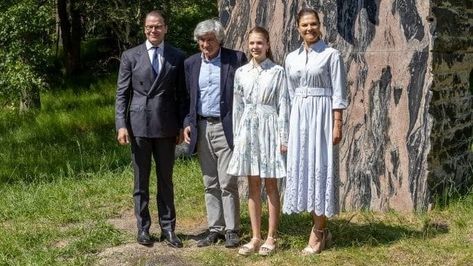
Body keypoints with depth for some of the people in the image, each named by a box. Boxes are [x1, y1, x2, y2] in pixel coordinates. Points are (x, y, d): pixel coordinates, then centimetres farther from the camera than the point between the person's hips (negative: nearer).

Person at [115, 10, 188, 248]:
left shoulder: (177, 57, 5)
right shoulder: (130, 56, 3)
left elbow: (182, 94, 7)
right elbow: (122, 94, 1)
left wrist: (182, 126, 3)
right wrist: (121, 125, -8)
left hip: (166, 127, 1)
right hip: (139, 125, 0)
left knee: (166, 180, 9)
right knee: (141, 181, 8)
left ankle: (168, 228, 17)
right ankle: (143, 228, 18)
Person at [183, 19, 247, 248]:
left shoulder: (236, 59, -3)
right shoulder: (191, 63, 10)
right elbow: (188, 96, 15)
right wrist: (187, 123, 3)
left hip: (226, 127, -4)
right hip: (201, 128, 5)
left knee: (227, 183, -4)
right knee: (210, 184, 10)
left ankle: (232, 230, 6)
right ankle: (215, 229, 17)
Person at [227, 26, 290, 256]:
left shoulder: (277, 72, -4)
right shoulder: (241, 73, 7)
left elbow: (283, 106, -5)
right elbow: (237, 106, 10)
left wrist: (283, 137, -9)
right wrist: (236, 136, 6)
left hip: (269, 129, -4)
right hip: (248, 130, 4)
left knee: (270, 185, 2)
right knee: (253, 186, 8)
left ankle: (271, 238, 10)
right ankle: (255, 238, 14)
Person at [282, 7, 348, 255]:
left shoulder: (331, 55, -2)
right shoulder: (291, 58, 12)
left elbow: (338, 93, -6)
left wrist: (337, 125, -12)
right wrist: (289, 124, 12)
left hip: (321, 114, -5)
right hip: (299, 116, 5)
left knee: (319, 167, -3)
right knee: (302, 167, 4)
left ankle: (318, 231, 6)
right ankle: (321, 229, 16)